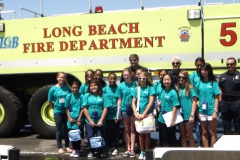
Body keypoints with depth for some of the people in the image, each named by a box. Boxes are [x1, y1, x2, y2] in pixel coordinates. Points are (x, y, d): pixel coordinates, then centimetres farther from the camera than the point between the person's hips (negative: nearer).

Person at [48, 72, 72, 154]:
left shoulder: (67, 88, -1)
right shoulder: (53, 89, -5)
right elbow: (50, 101, 3)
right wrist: (55, 108, 4)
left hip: (67, 111, 2)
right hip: (58, 112, -1)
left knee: (67, 129, 11)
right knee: (59, 130, 7)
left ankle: (67, 146, 23)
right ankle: (60, 147, 18)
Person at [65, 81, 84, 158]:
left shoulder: (81, 96, -6)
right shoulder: (68, 96, 2)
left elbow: (82, 109, -5)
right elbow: (67, 109, 5)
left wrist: (79, 119, -10)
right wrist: (69, 118, -5)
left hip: (79, 119, -3)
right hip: (71, 119, 3)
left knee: (78, 135, 2)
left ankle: (77, 150, 14)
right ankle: (74, 149, 26)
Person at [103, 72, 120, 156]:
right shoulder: (105, 89, 3)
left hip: (116, 114, -1)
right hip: (108, 114, 2)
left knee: (116, 131, 7)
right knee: (109, 131, 9)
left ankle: (116, 148, 17)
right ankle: (110, 147, 21)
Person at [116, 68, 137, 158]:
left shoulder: (135, 84, -3)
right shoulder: (121, 86, 1)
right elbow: (119, 100, 4)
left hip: (133, 109, -2)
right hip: (124, 109, 2)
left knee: (132, 129, 5)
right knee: (126, 129, 10)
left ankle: (132, 149, 8)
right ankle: (128, 149, 18)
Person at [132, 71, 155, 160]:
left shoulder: (150, 88, -3)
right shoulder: (136, 89, 7)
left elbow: (151, 102, -10)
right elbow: (133, 103, 8)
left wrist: (144, 114, -14)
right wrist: (136, 113, -7)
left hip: (147, 114, -3)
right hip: (139, 115, 3)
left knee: (147, 133, 4)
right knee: (140, 133, 9)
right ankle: (142, 152, 18)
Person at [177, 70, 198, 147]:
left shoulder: (190, 88, -6)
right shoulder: (177, 89, 7)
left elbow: (194, 102, -8)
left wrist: (192, 115, -14)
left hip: (188, 115, -5)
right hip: (180, 115, 5)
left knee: (189, 135, 4)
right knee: (182, 135, 13)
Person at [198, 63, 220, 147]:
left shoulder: (213, 82, -4)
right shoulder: (199, 82, 5)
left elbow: (216, 98, -4)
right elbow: (197, 97, 9)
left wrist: (215, 111, -11)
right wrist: (197, 110, 3)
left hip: (211, 111, -3)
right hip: (202, 111, 4)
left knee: (213, 132, 5)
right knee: (204, 132, 12)